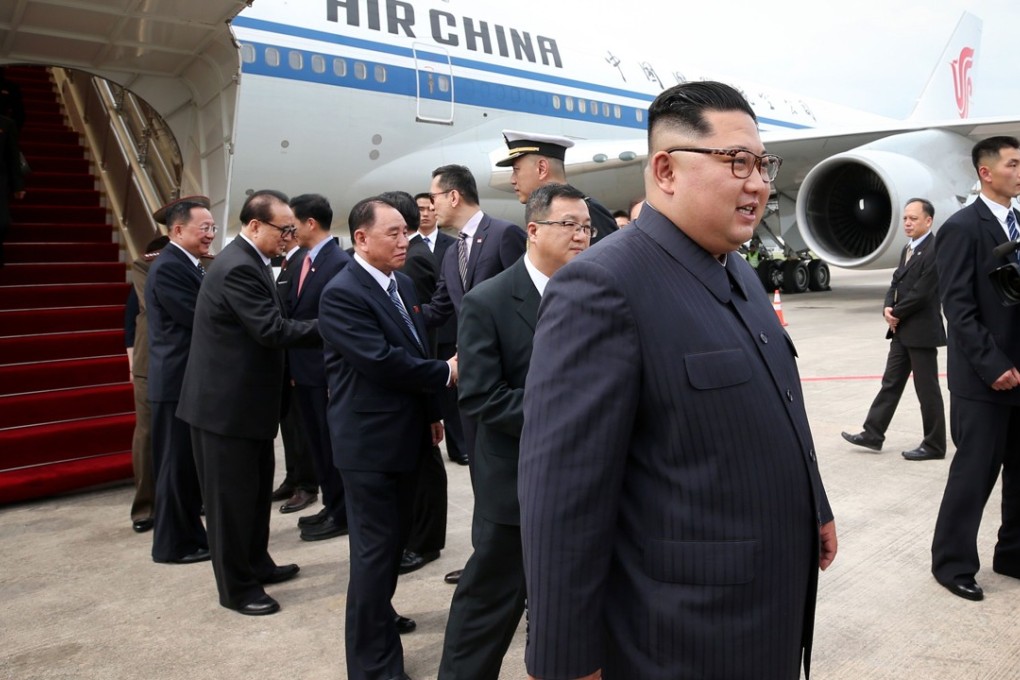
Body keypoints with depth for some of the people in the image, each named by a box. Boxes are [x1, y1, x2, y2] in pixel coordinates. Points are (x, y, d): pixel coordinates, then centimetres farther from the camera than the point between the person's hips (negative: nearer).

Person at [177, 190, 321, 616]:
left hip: (245, 398, 10)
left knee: (256, 489, 20)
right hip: (227, 402, -10)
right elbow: (272, 329, -27)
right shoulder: (238, 267, -21)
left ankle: (256, 565, 35)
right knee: (231, 495, 3)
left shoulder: (248, 261, 11)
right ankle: (236, 587, 17)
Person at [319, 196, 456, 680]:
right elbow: (381, 361, -25)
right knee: (375, 548, 1)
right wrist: (446, 373, -15)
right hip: (369, 442, -8)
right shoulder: (341, 294, -17)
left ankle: (378, 614, 44)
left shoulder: (403, 284, 10)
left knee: (395, 539, 22)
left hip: (405, 435, 9)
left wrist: (430, 412, 15)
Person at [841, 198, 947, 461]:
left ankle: (934, 445, 13)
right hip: (902, 331, 9)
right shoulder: (908, 249, 15)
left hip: (922, 331, -9)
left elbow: (921, 292, -21)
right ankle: (873, 434, 17)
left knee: (927, 389, 2)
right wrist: (888, 308, -3)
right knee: (891, 383, 12)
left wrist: (896, 314, -10)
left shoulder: (935, 249, -16)